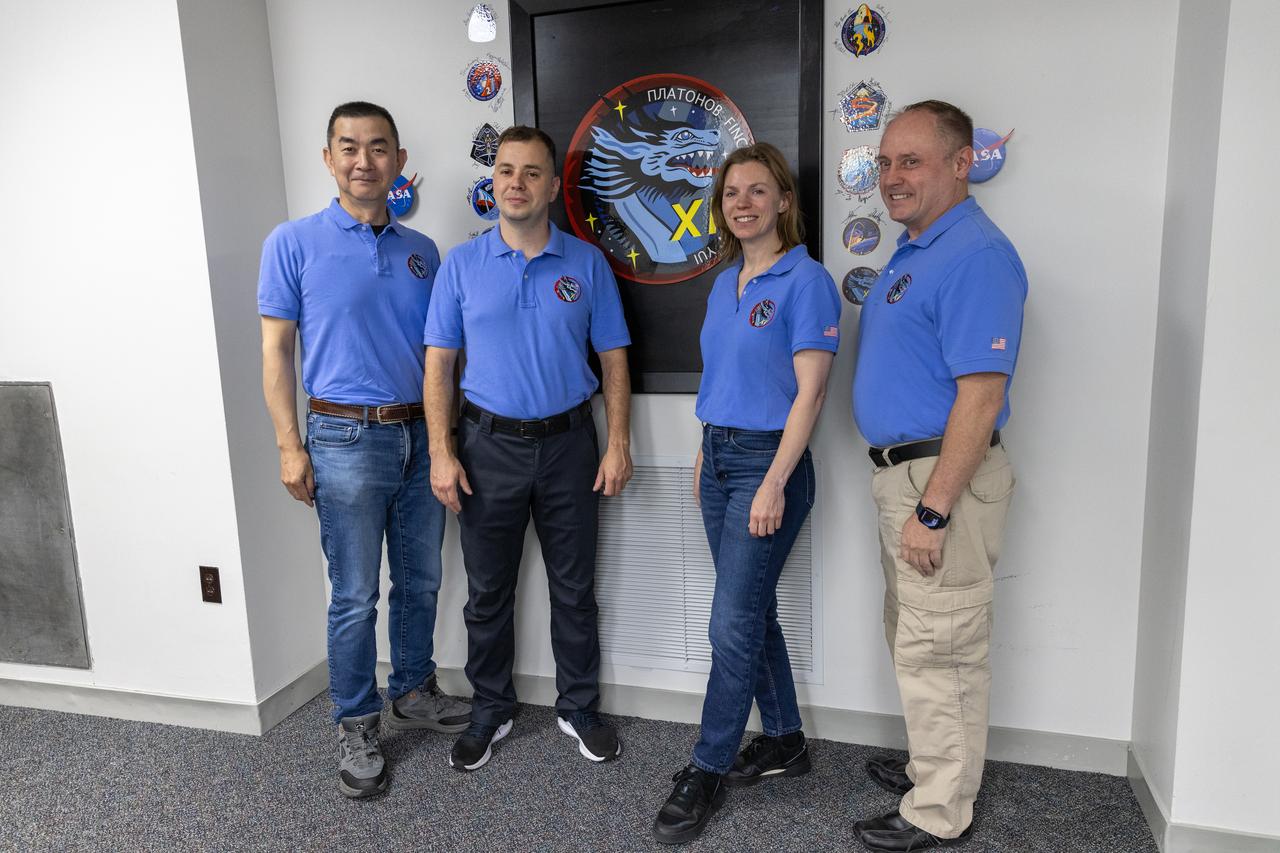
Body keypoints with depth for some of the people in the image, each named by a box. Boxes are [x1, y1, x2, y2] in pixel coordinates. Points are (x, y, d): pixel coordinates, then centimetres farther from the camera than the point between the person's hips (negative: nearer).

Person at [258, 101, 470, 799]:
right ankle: (356, 727, 21)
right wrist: (290, 446, -9)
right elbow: (276, 351, -3)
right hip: (347, 439, -4)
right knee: (355, 597, 4)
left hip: (421, 435, 4)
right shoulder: (294, 243, -3)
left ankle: (413, 692, 34)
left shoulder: (422, 251, 9)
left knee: (420, 581, 14)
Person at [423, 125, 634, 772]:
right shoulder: (461, 265, 1)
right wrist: (441, 453, -8)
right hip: (489, 447, 0)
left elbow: (613, 358, 3)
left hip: (568, 444, 0)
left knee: (574, 588, 11)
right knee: (488, 591, 11)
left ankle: (579, 708, 29)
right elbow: (439, 363, 0)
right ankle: (490, 711, 29)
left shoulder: (586, 264, 1)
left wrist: (618, 445, -4)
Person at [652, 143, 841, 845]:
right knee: (754, 609, 15)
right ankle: (784, 740, 31)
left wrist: (774, 484, -19)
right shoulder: (724, 284, 13)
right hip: (718, 456, 8)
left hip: (769, 461, -8)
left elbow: (809, 391, -16)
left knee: (733, 624, -4)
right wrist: (705, 459, 16)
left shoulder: (805, 280, -11)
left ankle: (706, 772, 11)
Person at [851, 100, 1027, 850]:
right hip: (904, 471, 10)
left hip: (944, 478, -10)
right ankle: (937, 767, 39)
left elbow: (982, 395, -24)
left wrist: (933, 510, -24)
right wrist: (908, 495, 18)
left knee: (940, 649, 2)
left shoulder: (976, 256, -18)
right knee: (920, 639, 21)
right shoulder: (915, 251, 14)